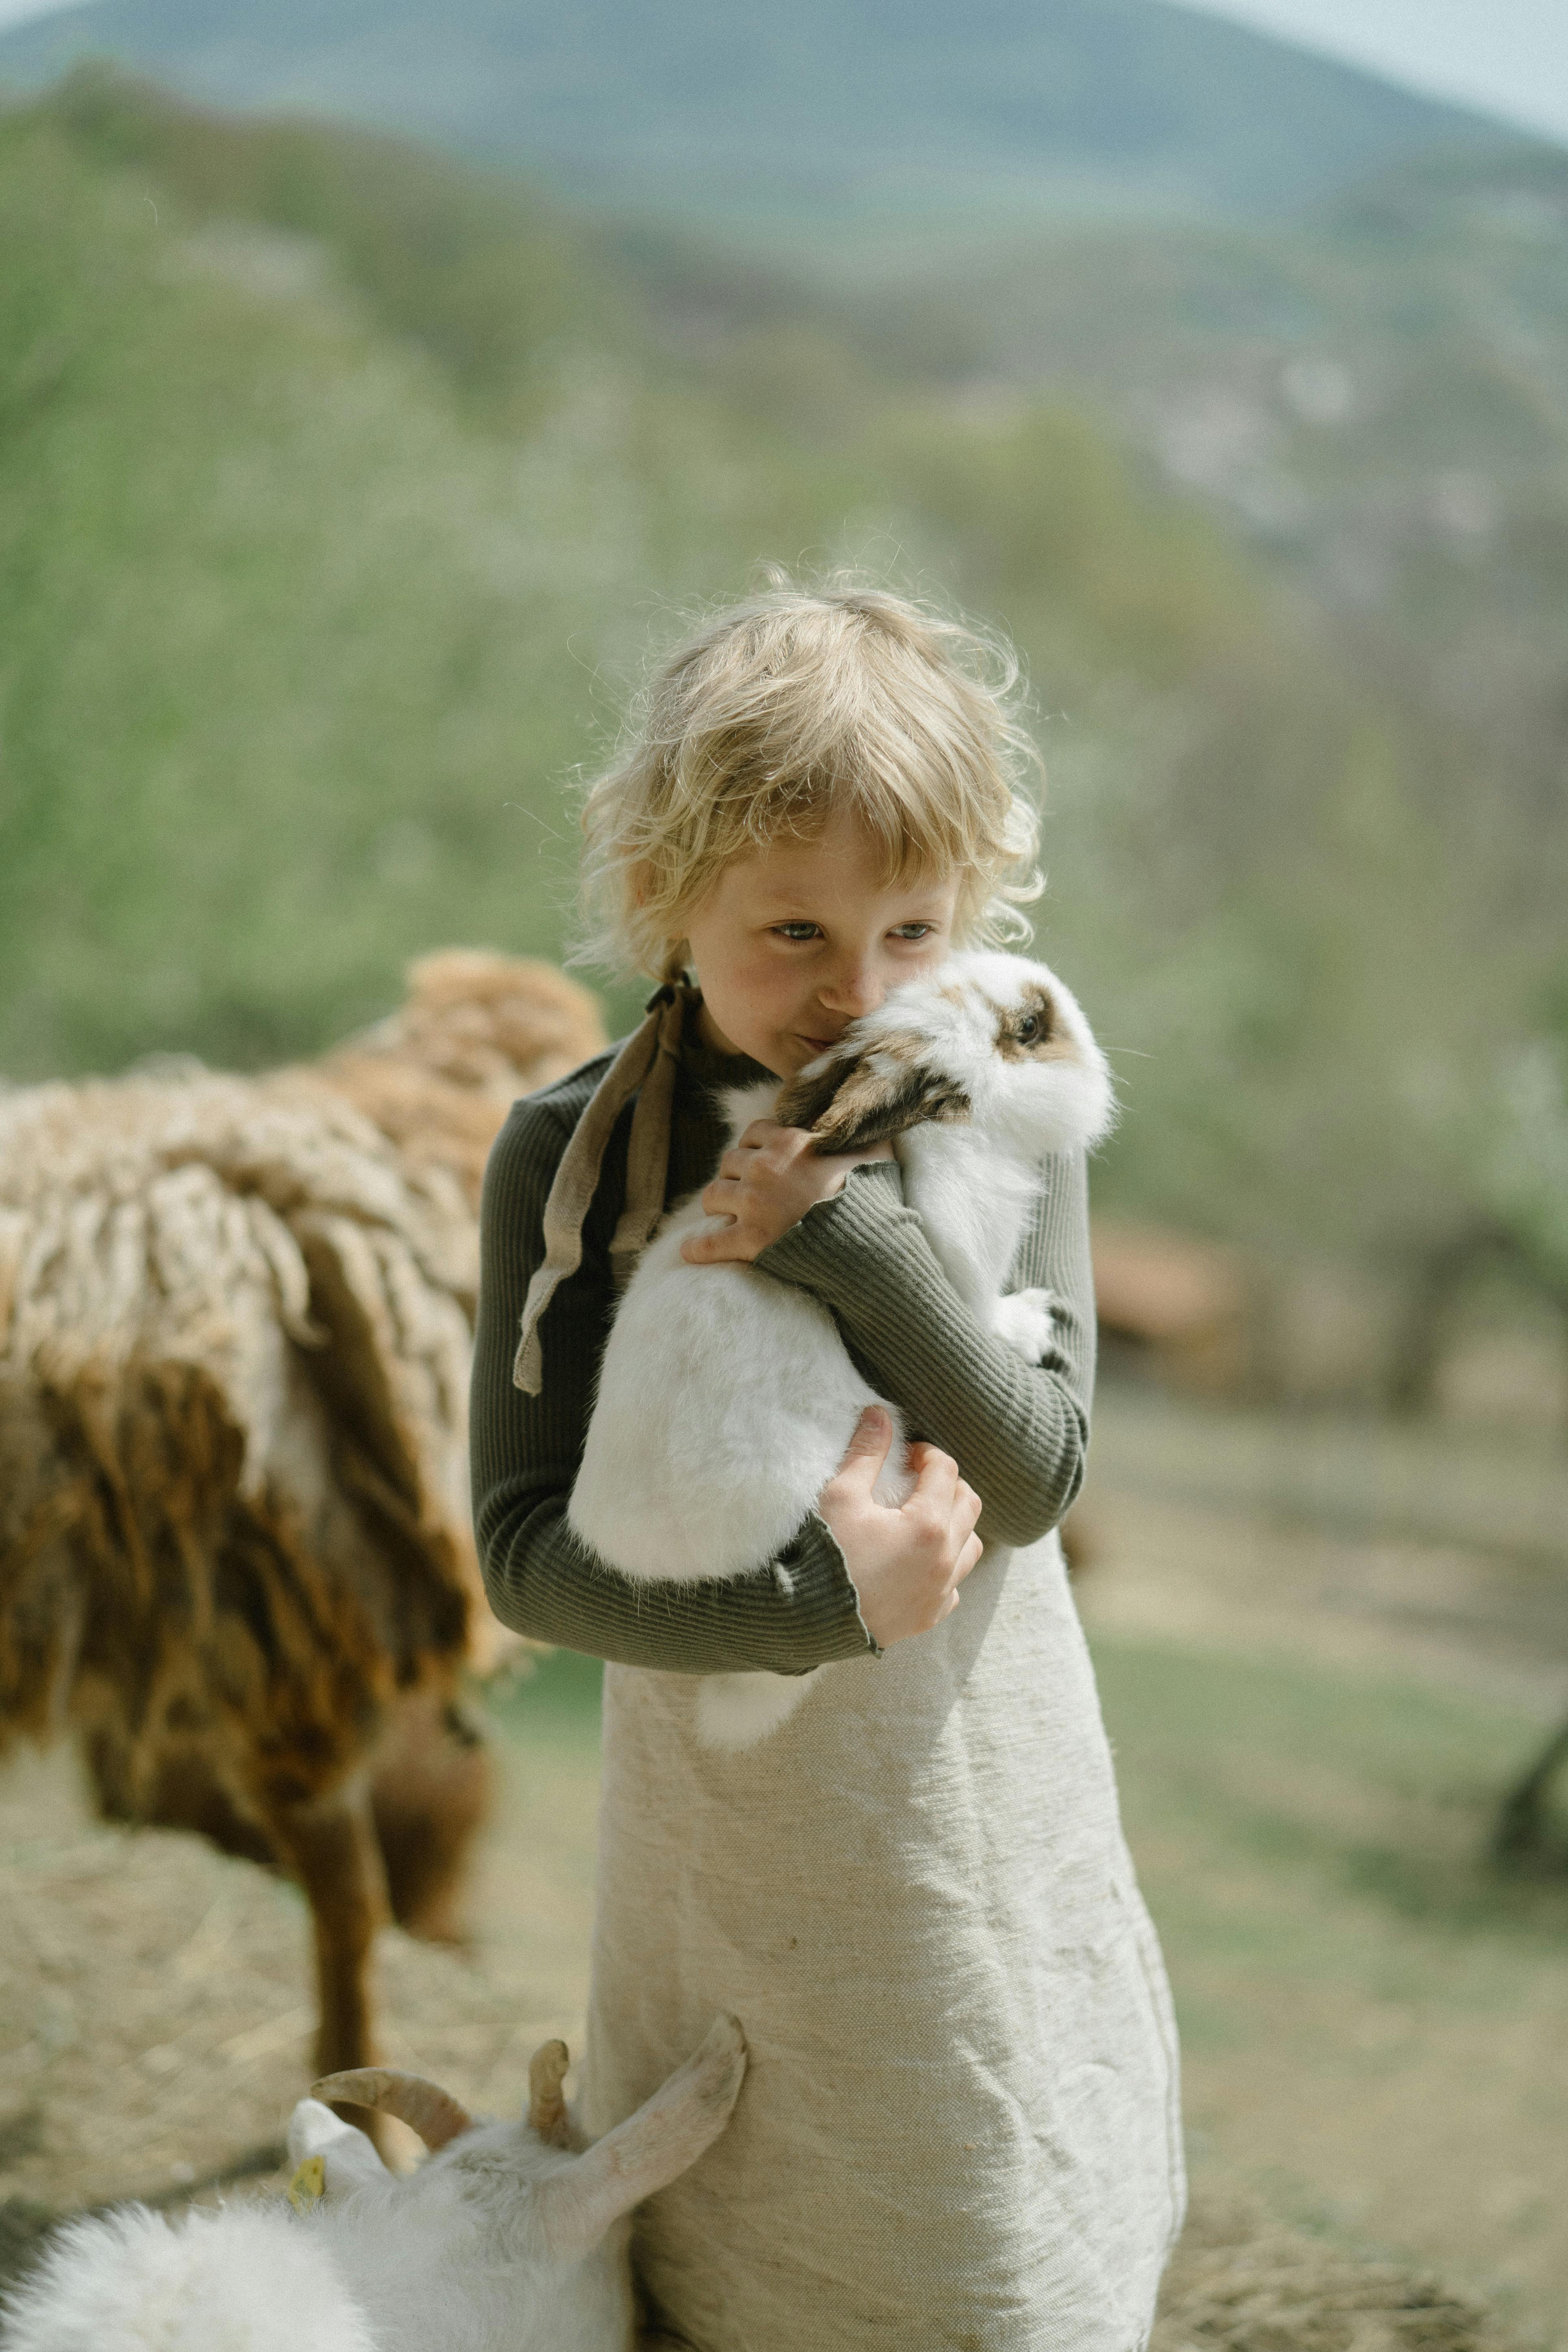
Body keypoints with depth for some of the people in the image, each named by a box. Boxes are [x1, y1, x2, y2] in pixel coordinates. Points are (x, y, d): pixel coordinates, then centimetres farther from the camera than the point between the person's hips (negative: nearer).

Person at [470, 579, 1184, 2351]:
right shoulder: (569, 1153, -10)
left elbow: (1036, 1473, -14)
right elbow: (525, 1546, -14)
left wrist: (850, 1236, -27)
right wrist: (821, 1604, -27)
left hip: (981, 1817, 1)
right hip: (723, 1827, 0)